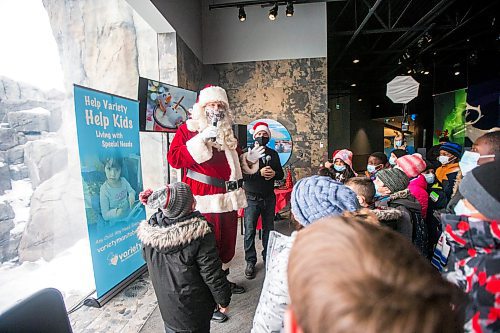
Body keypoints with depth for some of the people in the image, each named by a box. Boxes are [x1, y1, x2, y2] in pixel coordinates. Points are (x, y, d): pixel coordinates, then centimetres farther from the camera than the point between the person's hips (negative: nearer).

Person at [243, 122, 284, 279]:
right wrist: (259, 173, -22)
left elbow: (281, 174, 14)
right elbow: (241, 174, -13)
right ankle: (250, 262, 13)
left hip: (269, 197, 4)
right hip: (252, 198, -4)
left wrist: (274, 173, -8)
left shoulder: (273, 154, 11)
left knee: (269, 229, 12)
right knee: (250, 231, -1)